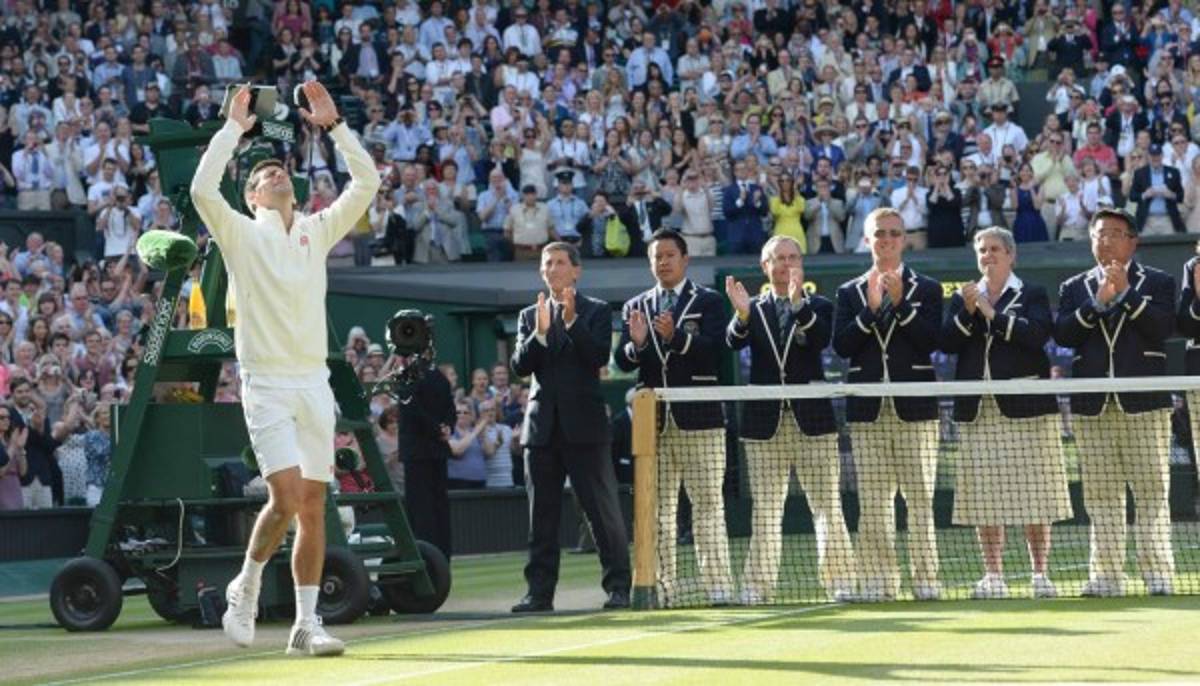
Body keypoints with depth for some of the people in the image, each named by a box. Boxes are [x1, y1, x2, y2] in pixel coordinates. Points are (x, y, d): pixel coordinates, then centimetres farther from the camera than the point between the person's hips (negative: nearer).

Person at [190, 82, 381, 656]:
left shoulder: (317, 232, 13)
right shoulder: (241, 235, 2)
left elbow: (366, 183, 7)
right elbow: (203, 190, -15)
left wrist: (333, 124, 0)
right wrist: (234, 127, -9)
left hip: (314, 382, 4)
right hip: (266, 384, -4)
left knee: (313, 508, 2)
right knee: (286, 497, -16)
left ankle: (307, 624, 5)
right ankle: (246, 586, 8)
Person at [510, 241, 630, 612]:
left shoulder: (596, 312, 4)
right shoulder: (529, 316, 14)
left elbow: (599, 356, -11)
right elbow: (520, 366, 2)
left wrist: (571, 320, -20)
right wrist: (540, 332, -14)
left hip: (583, 425, -3)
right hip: (542, 425, 3)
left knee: (604, 510, -3)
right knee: (542, 515, 4)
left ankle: (618, 587, 1)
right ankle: (540, 591, 7)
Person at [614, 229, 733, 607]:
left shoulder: (708, 302, 4)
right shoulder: (635, 307, 14)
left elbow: (712, 349, -11)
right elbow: (621, 362, 6)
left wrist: (676, 336, -27)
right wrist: (636, 344, -15)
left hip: (698, 419, -3)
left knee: (708, 504, -3)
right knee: (657, 509, 3)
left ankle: (717, 585, -4)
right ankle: (663, 587, 5)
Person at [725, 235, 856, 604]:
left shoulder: (817, 307, 7)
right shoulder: (754, 309, 11)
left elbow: (822, 339, -14)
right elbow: (734, 342, -7)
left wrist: (799, 305, -29)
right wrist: (742, 314, -28)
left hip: (812, 420, -1)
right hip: (765, 421, 1)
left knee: (827, 504, -2)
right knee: (765, 509, 3)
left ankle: (839, 580, 2)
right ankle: (758, 583, 5)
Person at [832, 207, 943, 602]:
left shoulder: (927, 289, 7)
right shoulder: (850, 293, 12)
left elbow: (932, 339, -7)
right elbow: (841, 345, -1)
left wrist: (900, 304, -13)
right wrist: (871, 309, -10)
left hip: (914, 406, -2)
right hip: (868, 408, 2)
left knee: (920, 496, -1)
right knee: (873, 500, 1)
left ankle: (925, 577, 1)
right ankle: (878, 580, 3)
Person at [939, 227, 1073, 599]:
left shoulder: (1032, 295, 6)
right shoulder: (962, 298, 15)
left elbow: (1039, 333, -13)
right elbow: (947, 343, 3)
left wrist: (992, 314, -12)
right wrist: (967, 312, -10)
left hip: (1024, 405, -3)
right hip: (979, 411, 3)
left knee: (1034, 495, -4)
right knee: (984, 495, -1)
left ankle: (1041, 573, 1)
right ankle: (993, 575, 3)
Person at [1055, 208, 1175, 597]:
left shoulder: (1157, 283, 8)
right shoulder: (1074, 288, 15)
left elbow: (1164, 328, -9)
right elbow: (1062, 334, -1)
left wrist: (1128, 293, -12)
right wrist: (1098, 302, -11)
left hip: (1143, 403, -2)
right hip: (1093, 405, 2)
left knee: (1152, 490, -4)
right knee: (1100, 495, 1)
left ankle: (1157, 572, -2)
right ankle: (1106, 575, 2)